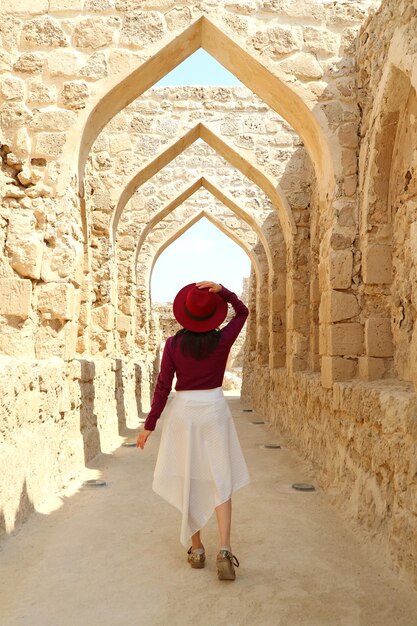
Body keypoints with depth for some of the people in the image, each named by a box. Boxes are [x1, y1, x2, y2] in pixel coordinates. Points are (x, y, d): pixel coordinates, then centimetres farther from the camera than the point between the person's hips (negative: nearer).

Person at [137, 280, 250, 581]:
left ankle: (196, 549, 20)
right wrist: (222, 291, -5)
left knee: (188, 482, 12)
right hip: (214, 409, 0)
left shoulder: (173, 344, -7)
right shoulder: (222, 340, -6)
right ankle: (225, 548, -8)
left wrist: (149, 425, 2)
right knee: (220, 482, 5)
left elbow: (163, 387, -6)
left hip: (183, 411, 0)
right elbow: (243, 311, 11)